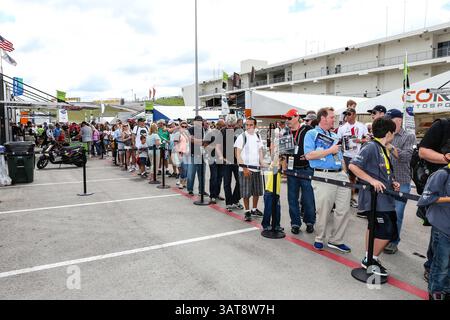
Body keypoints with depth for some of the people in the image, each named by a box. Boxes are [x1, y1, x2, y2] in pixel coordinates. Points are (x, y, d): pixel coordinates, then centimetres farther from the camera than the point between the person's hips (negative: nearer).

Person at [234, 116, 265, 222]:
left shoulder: (258, 137, 9)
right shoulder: (242, 137, -7)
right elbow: (238, 155, -10)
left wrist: (262, 164, 4)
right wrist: (244, 168, -16)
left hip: (257, 168, 6)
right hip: (245, 169, -5)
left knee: (257, 191, 14)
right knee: (246, 192, -2)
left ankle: (254, 209, 30)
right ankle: (247, 212, 11)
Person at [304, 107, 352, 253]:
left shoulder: (334, 136, 20)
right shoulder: (311, 134, 0)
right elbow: (309, 155, -14)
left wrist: (345, 174, 16)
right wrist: (330, 150, -11)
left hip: (340, 175, 7)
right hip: (323, 176, -6)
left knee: (344, 209, 5)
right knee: (323, 211, 1)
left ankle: (336, 240, 18)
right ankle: (319, 239, 21)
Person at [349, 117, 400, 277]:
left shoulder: (386, 150, 14)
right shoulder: (371, 147, -14)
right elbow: (352, 165, -20)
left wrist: (393, 183, 7)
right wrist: (372, 180, -24)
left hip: (385, 198, 10)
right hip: (375, 197, -10)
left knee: (374, 228, 17)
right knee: (388, 231, -7)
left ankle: (369, 260, 29)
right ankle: (372, 260, 10)